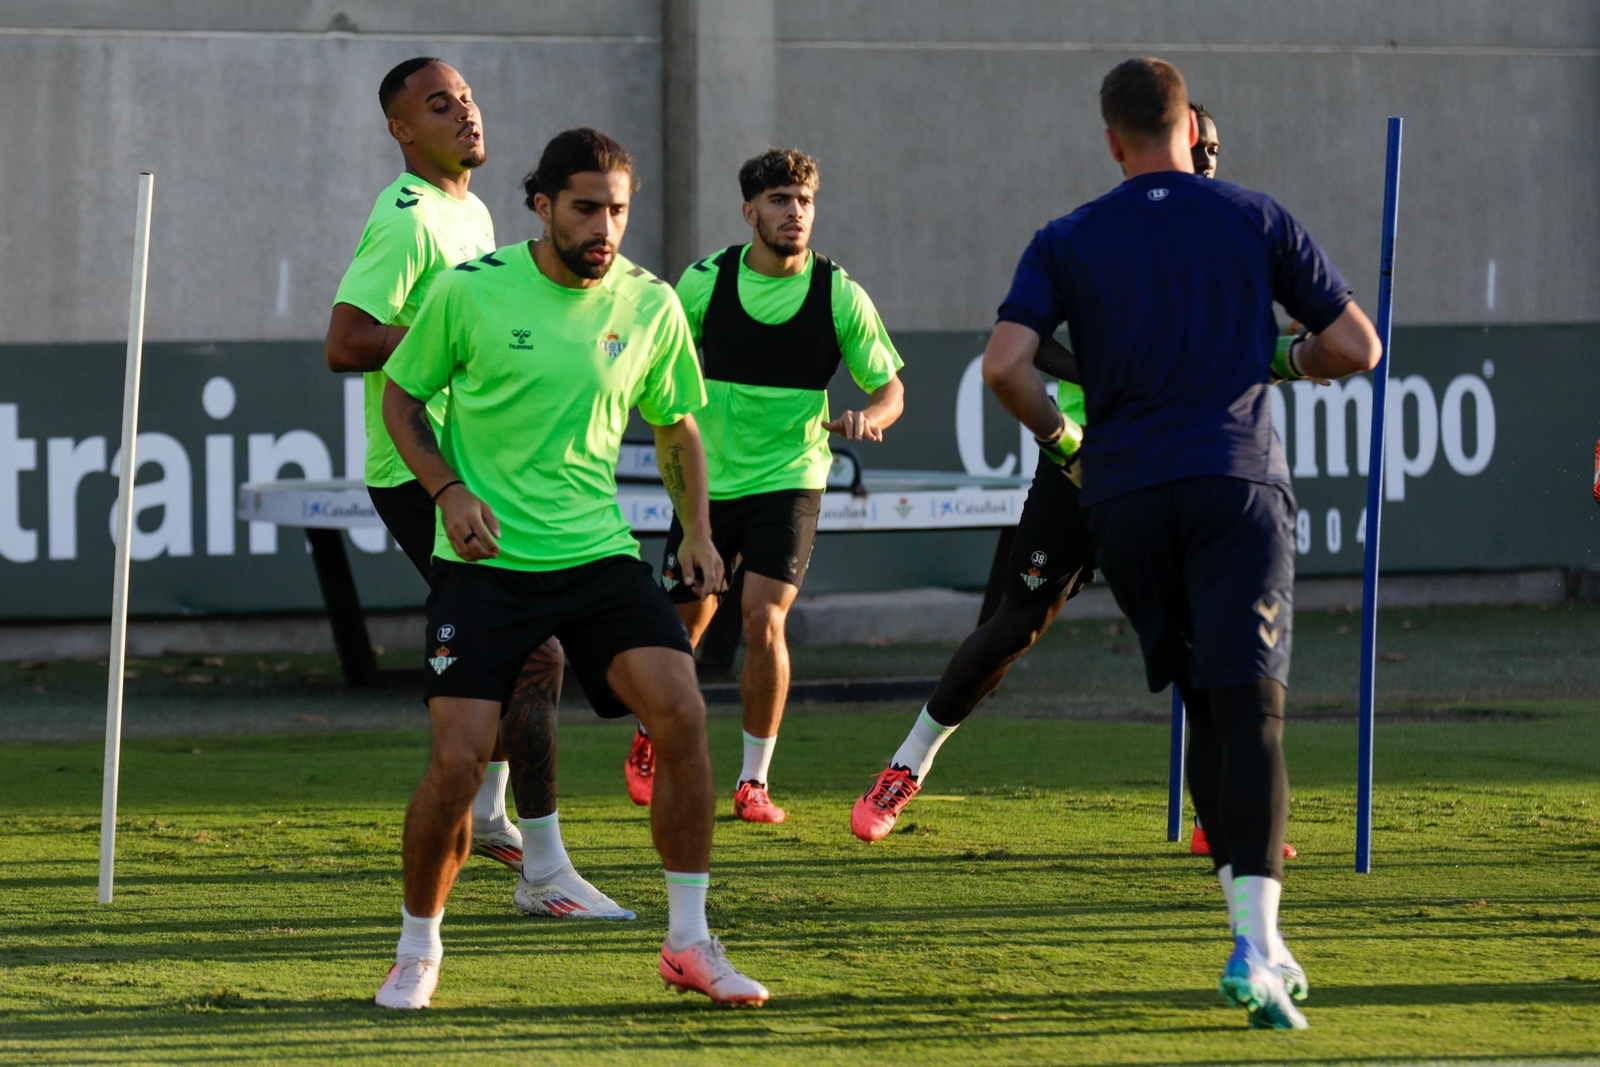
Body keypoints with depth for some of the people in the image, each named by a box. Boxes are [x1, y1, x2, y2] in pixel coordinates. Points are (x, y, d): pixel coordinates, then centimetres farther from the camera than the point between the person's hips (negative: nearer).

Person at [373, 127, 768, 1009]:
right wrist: (447, 489, -9)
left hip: (598, 552, 3)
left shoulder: (649, 304, 2)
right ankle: (417, 948, 11)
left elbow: (675, 423, 19)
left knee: (681, 713, -17)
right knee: (458, 758, -13)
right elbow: (401, 397, 6)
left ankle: (689, 943, -4)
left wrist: (697, 531, 9)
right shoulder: (469, 292, -7)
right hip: (484, 563, -3)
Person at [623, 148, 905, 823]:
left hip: (788, 480, -2)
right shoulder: (705, 283, -4)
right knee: (683, 627, 8)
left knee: (763, 619, -18)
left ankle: (754, 780, -3)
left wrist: (868, 418, -20)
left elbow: (889, 388, 0)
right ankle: (651, 737, 39)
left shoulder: (840, 296, -7)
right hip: (708, 481, 2)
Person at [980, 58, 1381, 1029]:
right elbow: (1357, 346, 8)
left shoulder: (1066, 242, 8)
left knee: (1206, 708, 16)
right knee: (1250, 710, -10)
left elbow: (1005, 363, -6)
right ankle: (1255, 944, -26)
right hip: (1236, 484, -2)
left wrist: (1061, 436, 12)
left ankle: (1256, 935, 16)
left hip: (1123, 499, 2)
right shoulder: (1256, 219, 7)